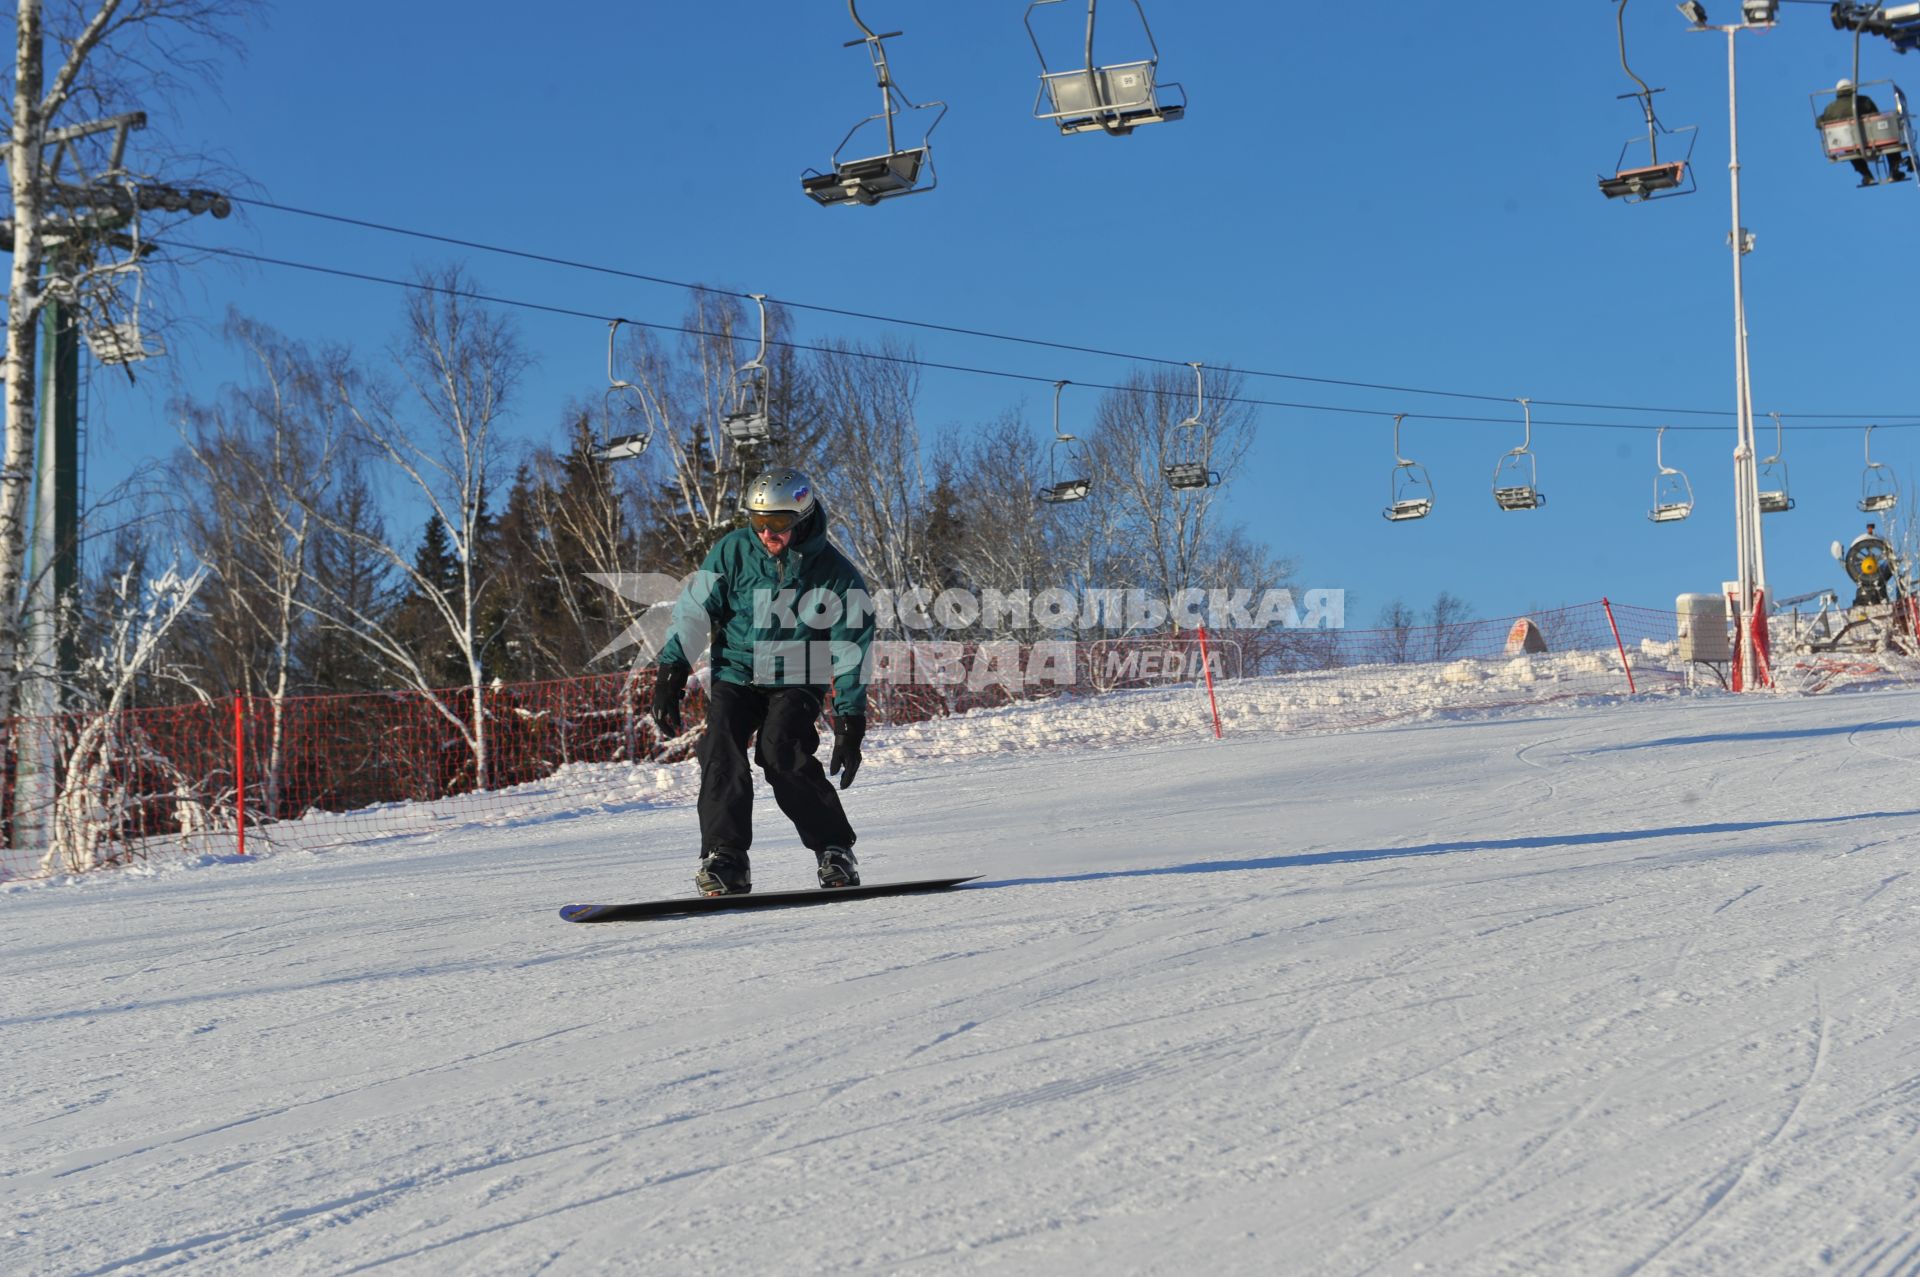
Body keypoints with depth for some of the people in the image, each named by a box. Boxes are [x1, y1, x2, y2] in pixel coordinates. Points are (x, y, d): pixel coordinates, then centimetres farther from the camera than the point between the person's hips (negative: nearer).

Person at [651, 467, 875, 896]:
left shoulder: (835, 575, -8)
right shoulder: (733, 552, -6)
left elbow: (851, 651, -4)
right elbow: (693, 612, 1)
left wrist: (850, 722, -8)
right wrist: (670, 675, -4)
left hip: (796, 680, -2)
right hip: (735, 673, 2)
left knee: (781, 751, -26)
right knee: (721, 751, -22)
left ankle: (834, 851, -13)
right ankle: (725, 859, -18)